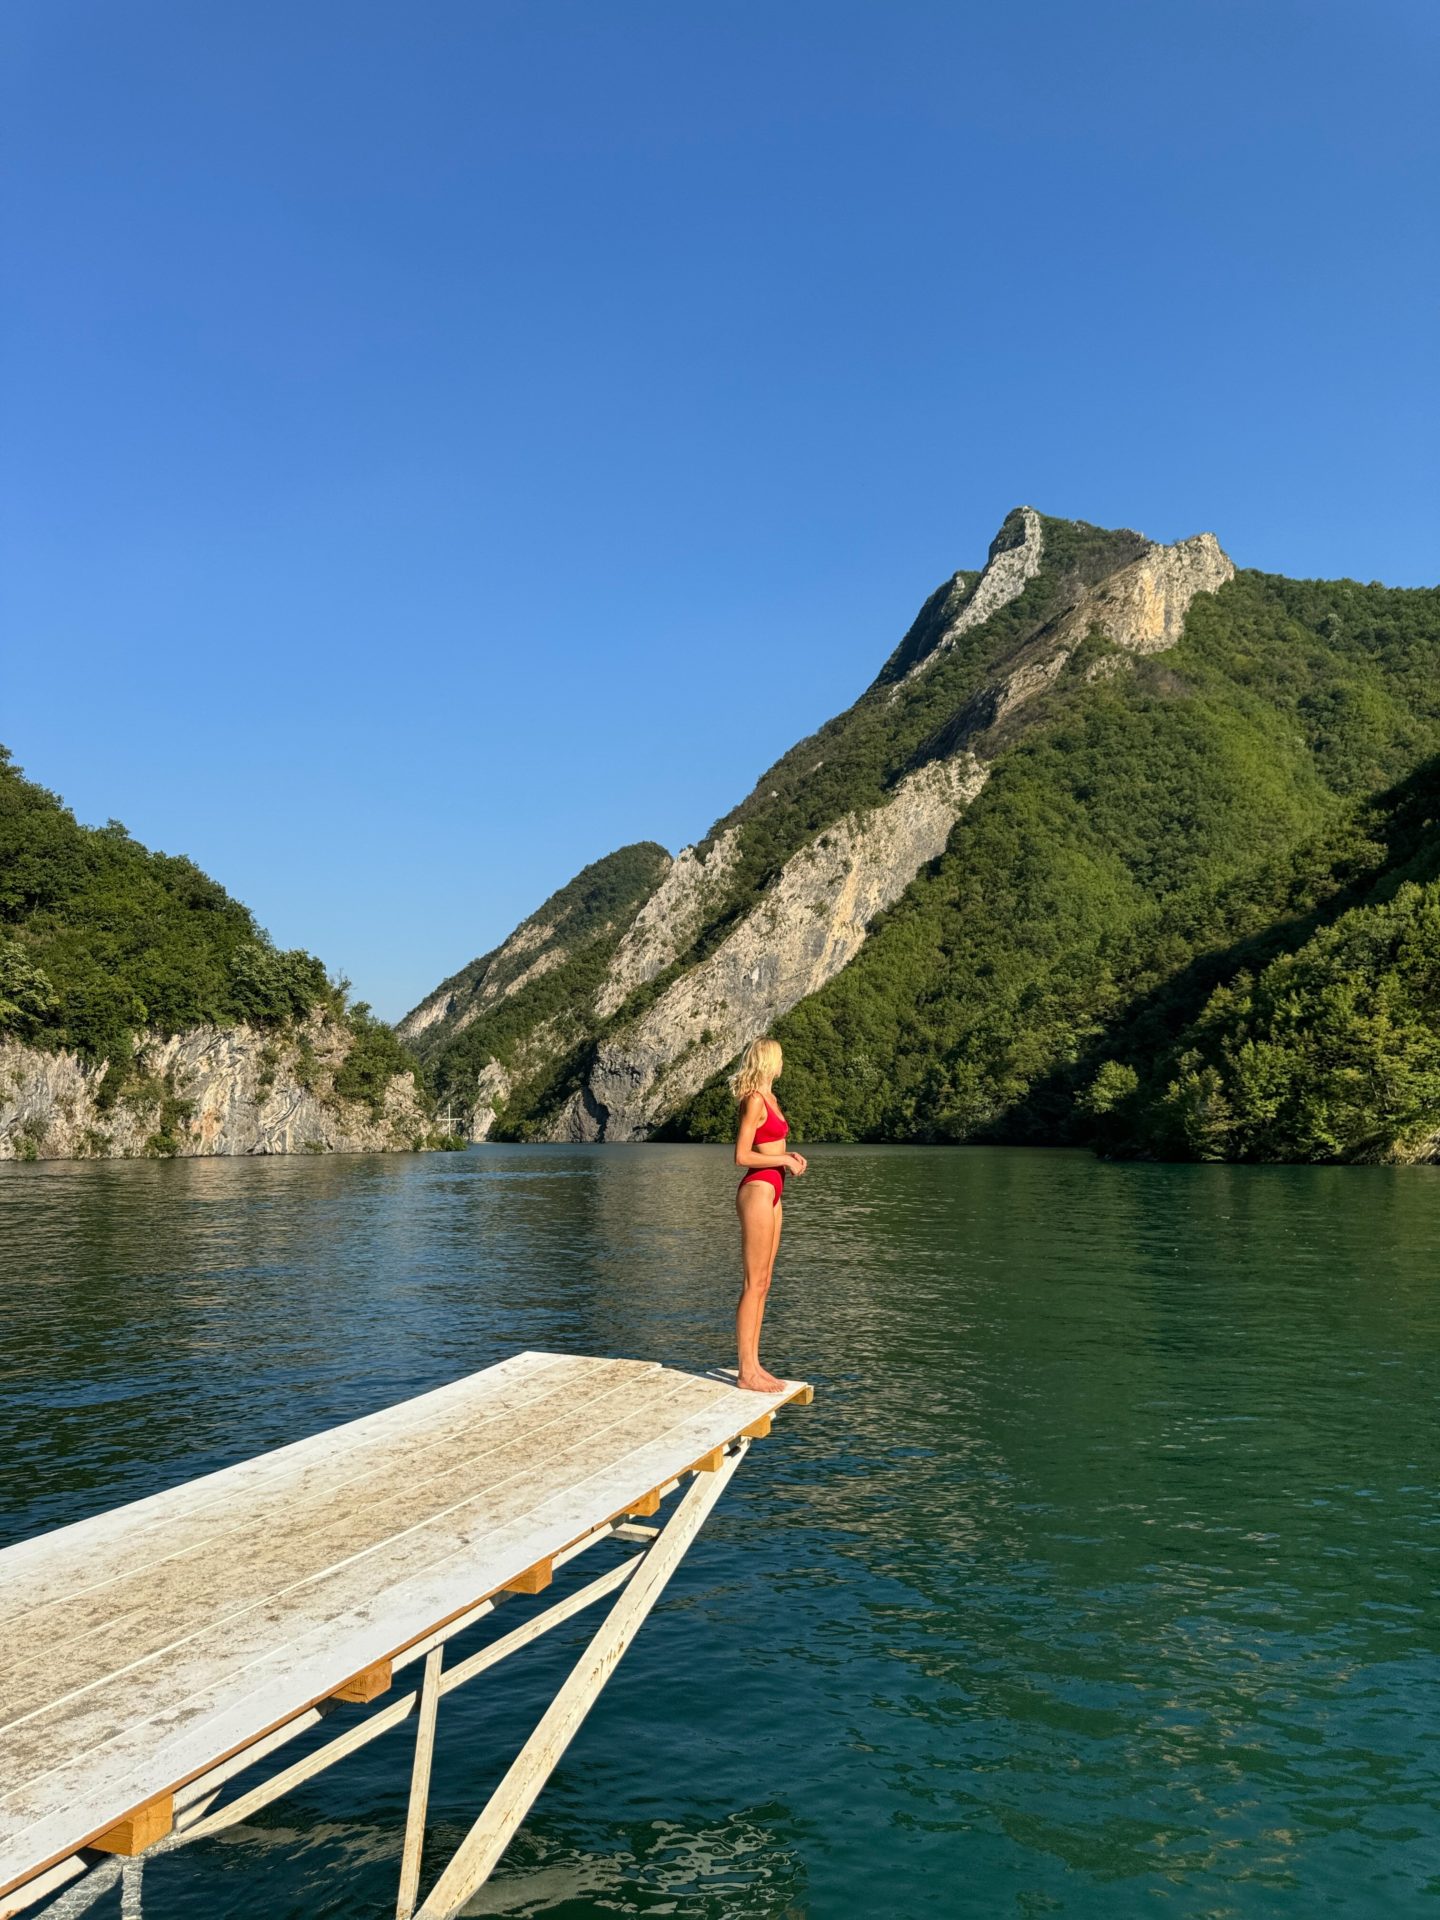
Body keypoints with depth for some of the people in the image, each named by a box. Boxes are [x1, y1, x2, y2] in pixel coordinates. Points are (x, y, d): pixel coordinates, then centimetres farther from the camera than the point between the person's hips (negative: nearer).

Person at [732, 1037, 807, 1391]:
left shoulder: (767, 1099, 16)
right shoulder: (754, 1100, -12)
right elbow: (741, 1156, -16)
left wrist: (789, 1155, 8)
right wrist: (784, 1160, -12)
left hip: (771, 1193, 10)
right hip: (757, 1191, -10)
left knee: (763, 1284, 10)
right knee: (754, 1283, -6)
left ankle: (753, 1364, 16)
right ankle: (747, 1371, -2)